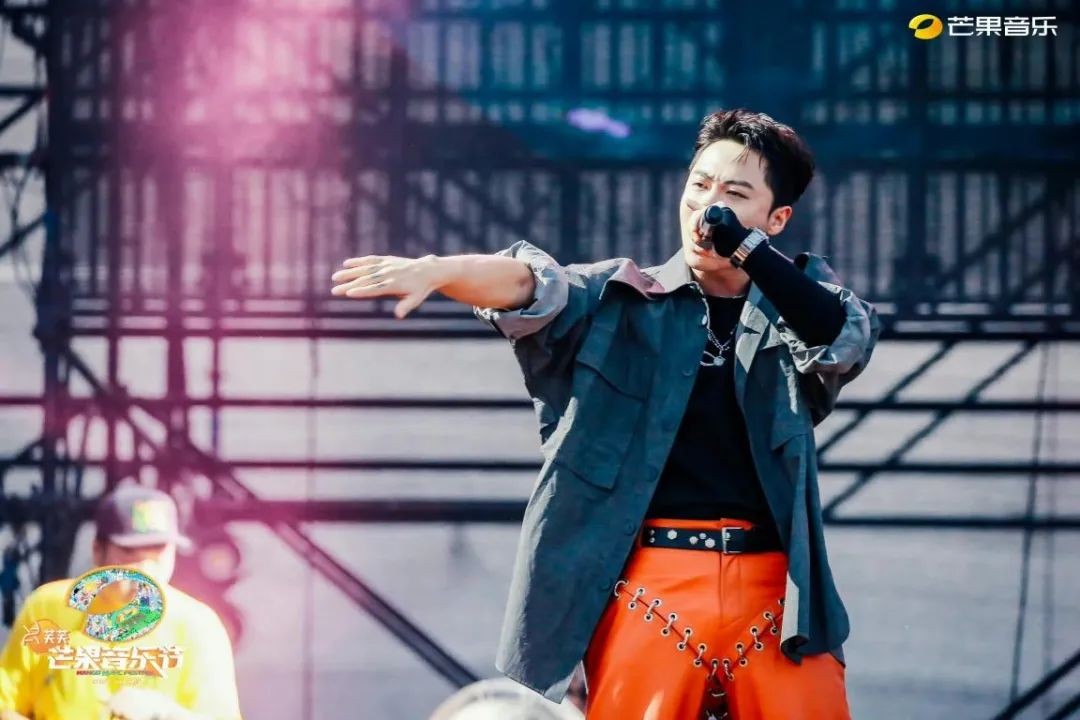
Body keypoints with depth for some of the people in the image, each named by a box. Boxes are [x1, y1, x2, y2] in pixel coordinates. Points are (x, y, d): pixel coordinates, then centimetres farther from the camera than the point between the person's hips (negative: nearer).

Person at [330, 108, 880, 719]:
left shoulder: (798, 302, 13)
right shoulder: (620, 301, 9)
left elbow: (845, 338, -7)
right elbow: (532, 285, -8)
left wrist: (742, 242, -10)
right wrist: (440, 269, -28)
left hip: (773, 594, 1)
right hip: (648, 588, -1)